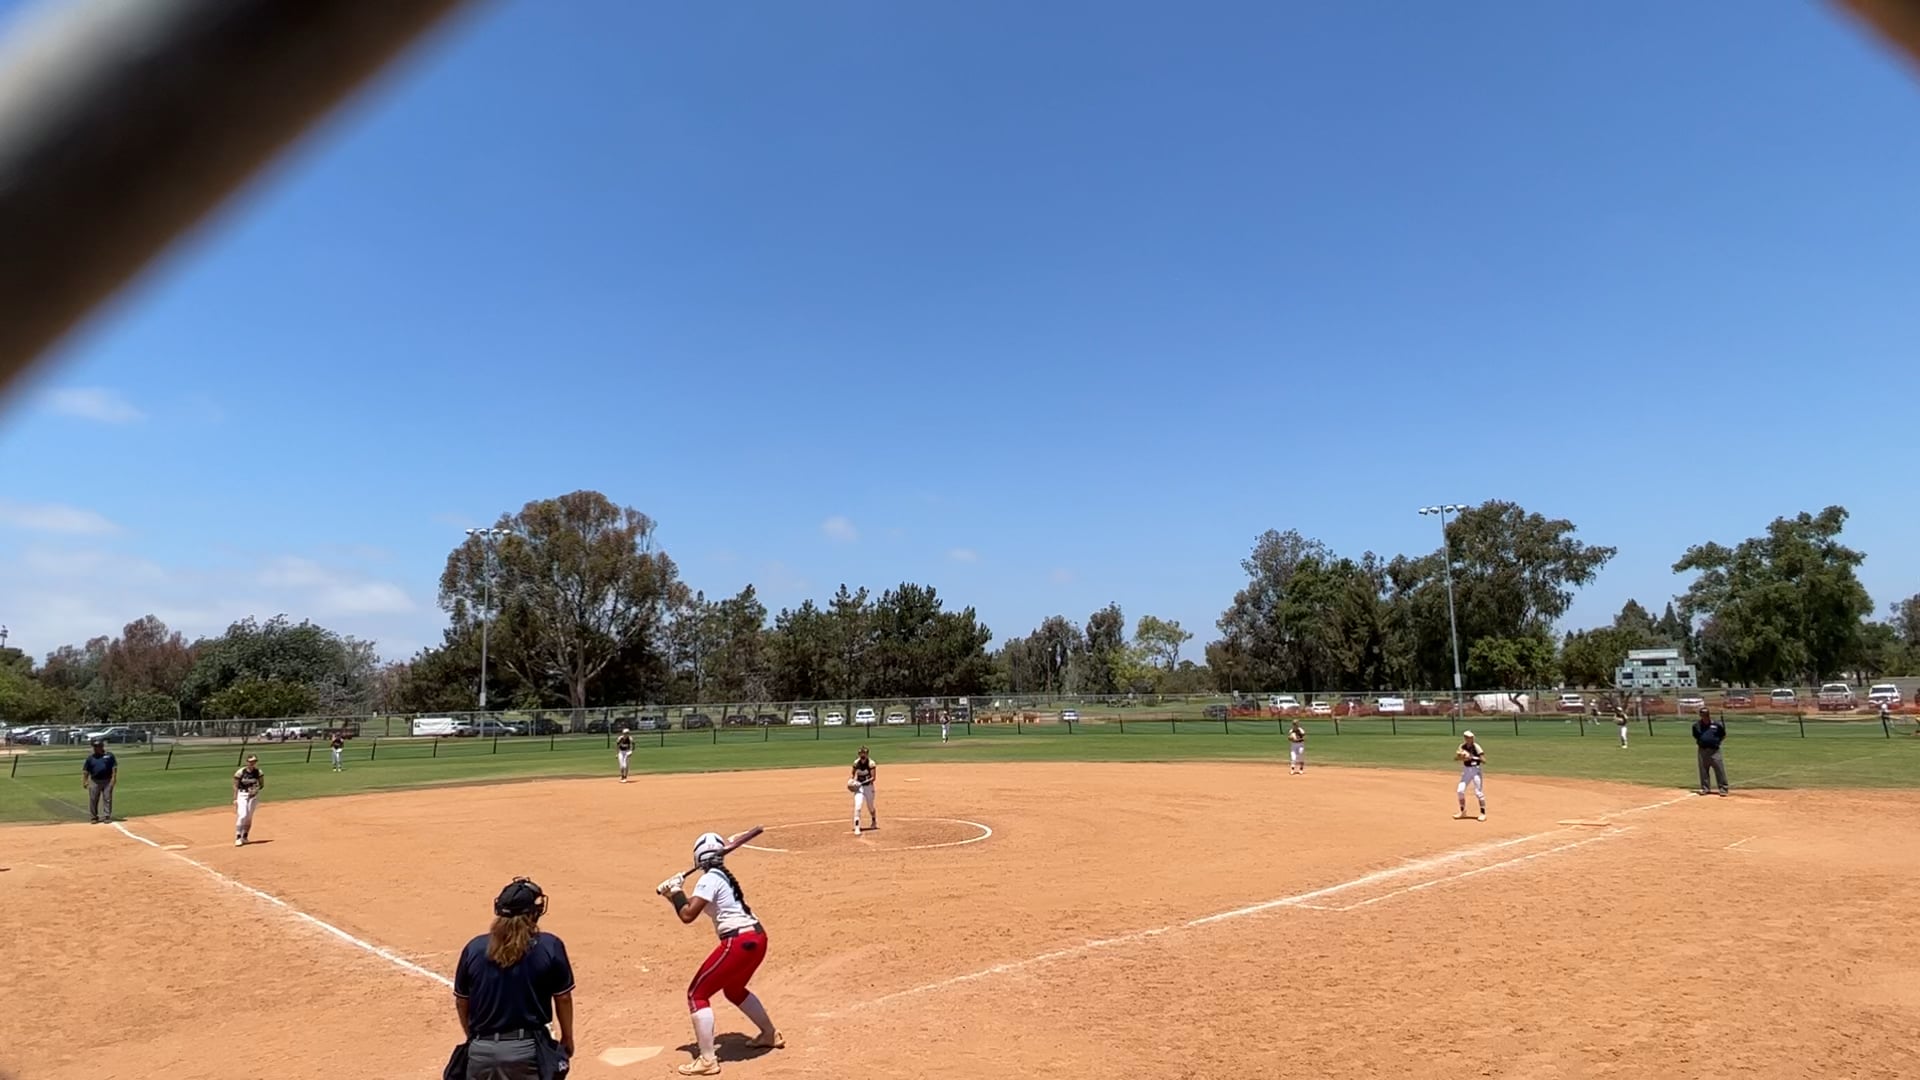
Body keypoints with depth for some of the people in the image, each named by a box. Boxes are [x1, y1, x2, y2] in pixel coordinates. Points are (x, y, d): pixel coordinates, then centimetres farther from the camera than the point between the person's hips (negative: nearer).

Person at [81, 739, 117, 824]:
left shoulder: (109, 756, 4)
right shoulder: (90, 757, 7)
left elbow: (114, 767, 1)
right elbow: (85, 771, 7)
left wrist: (114, 778, -9)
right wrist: (84, 781, -3)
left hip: (107, 781, -2)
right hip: (94, 781, 2)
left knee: (107, 799, 0)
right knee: (93, 800, 4)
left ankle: (107, 816, 4)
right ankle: (94, 817, 13)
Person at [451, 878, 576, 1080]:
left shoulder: (474, 948, 0)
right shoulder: (549, 947, -8)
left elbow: (461, 1001, 9)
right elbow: (563, 998, -1)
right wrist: (567, 1038, 15)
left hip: (481, 1049, 3)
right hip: (528, 1049, -3)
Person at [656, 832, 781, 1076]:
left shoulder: (709, 879, -9)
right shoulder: (722, 875, 17)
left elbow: (687, 915, -16)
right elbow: (692, 909, 23)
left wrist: (676, 891, -2)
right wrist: (673, 895, 10)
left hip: (739, 942, -9)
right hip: (756, 938, 9)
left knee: (697, 993, 1)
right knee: (733, 989, 32)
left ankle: (707, 1060, -1)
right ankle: (771, 1035, 44)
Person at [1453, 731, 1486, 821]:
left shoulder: (1476, 747, -13)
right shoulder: (1462, 747, 0)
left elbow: (1483, 760, -21)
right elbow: (1455, 758, -1)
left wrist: (1472, 757, -33)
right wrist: (1461, 757, -22)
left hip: (1475, 770, -5)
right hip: (1466, 770, 5)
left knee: (1478, 792, -7)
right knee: (1460, 790, 2)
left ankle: (1483, 813, 7)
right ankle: (1462, 811, 20)